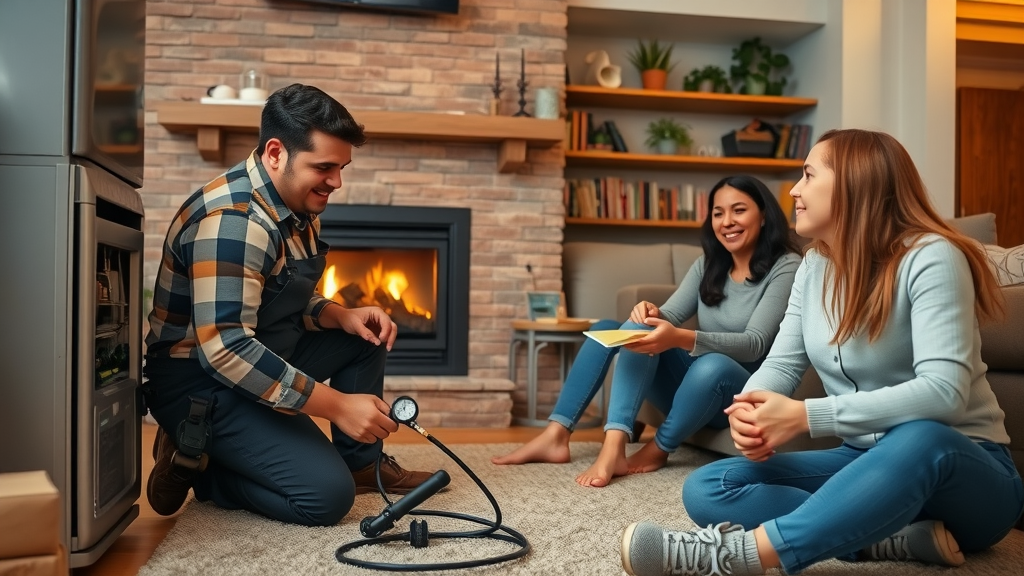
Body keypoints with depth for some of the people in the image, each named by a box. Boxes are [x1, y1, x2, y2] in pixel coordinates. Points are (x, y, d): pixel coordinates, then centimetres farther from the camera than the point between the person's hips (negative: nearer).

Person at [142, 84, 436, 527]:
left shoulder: (296, 207, 5)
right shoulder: (233, 220, -26)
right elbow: (224, 349, -32)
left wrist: (343, 316, -5)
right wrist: (337, 405, -30)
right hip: (200, 380, -10)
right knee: (328, 494, -18)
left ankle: (360, 462, 14)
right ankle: (196, 462, -2)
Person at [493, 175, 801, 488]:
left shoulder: (786, 267, -11)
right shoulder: (708, 264, 8)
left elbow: (755, 344, -23)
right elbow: (671, 315, -2)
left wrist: (680, 338, -39)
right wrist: (652, 315, -28)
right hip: (692, 386, 6)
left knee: (713, 365, -40)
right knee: (623, 327, -16)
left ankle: (658, 450, -17)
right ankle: (555, 436, -28)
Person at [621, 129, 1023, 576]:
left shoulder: (929, 257, -18)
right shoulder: (816, 264, 4)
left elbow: (944, 391, -29)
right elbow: (782, 363, 0)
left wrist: (804, 416, -35)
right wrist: (747, 412, -24)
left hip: (962, 469, -6)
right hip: (867, 460, 6)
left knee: (920, 440, -43)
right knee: (707, 490, -12)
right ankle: (904, 538, -22)